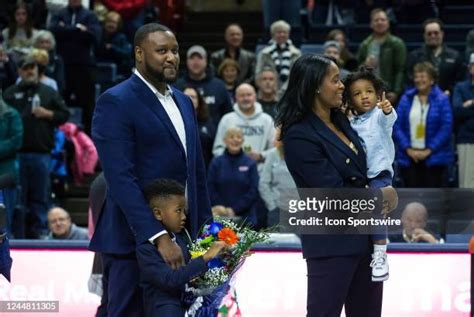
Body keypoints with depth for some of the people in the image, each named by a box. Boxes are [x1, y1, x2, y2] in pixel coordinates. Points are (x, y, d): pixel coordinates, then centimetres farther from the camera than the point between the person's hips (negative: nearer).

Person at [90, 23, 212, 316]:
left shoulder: (184, 102, 16)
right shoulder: (116, 102, -8)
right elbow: (121, 179, -17)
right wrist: (158, 236, -24)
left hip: (180, 238, 7)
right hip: (136, 241, -7)